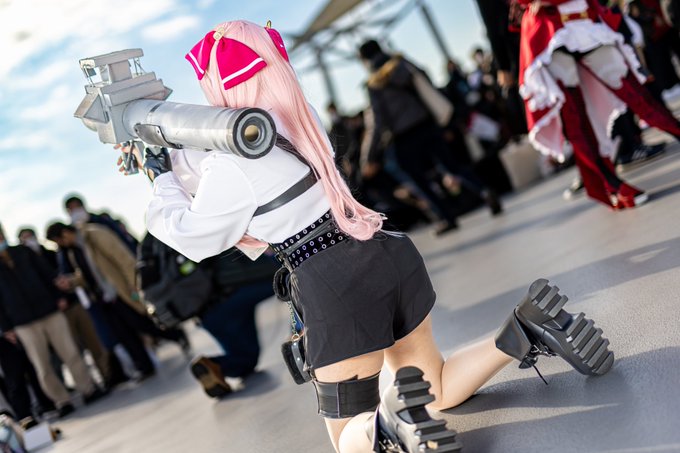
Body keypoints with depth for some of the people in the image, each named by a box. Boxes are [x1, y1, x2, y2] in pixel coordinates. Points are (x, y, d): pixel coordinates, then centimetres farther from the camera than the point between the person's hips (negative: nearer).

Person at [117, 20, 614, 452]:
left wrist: (162, 177, 18)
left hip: (334, 294, -7)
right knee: (435, 390, 26)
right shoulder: (296, 116, 8)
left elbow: (190, 235, 5)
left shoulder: (233, 166, -14)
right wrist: (168, 152, 30)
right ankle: (524, 331, 4)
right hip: (390, 258, 7)